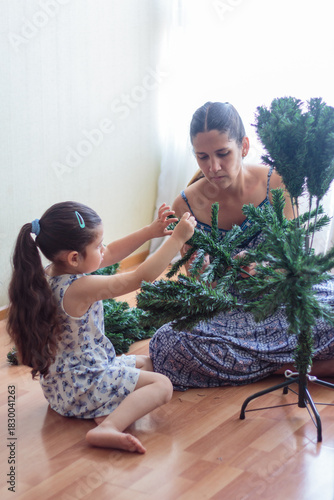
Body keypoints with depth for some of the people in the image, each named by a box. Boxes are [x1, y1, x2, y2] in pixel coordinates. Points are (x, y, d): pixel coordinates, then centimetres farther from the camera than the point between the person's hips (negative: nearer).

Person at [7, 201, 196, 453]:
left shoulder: (51, 273, -1)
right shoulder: (81, 288, -28)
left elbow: (111, 255, 10)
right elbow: (141, 277, -25)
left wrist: (151, 231, 4)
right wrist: (178, 238, -20)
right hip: (82, 383, -10)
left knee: (147, 363, 23)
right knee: (162, 385, -11)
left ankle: (107, 410, -3)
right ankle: (108, 428, -27)